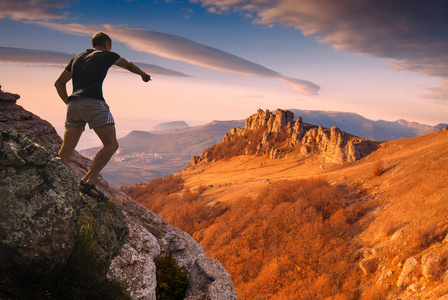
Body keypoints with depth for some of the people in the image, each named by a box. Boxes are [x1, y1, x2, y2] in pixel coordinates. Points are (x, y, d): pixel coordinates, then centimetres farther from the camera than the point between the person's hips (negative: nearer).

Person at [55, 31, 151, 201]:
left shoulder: (77, 58, 28)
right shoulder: (107, 55, 15)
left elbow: (59, 83, 28)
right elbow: (129, 66, 33)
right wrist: (143, 74, 51)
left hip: (74, 104, 7)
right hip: (93, 102, -6)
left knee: (65, 152, 5)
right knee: (111, 145, -6)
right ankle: (87, 183, -17)